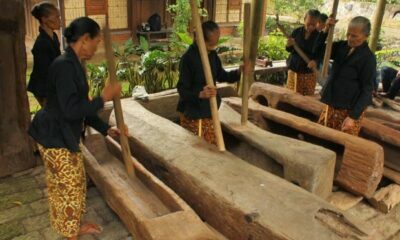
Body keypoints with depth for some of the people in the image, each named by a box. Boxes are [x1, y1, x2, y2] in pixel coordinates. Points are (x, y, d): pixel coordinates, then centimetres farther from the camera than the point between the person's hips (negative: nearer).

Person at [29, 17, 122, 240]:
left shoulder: (74, 65, 8)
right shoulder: (64, 65, -24)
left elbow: (81, 107, 14)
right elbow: (71, 110, -28)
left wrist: (106, 129, 13)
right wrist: (104, 98, -20)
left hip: (65, 136, 10)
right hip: (56, 138, -10)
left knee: (76, 184, 21)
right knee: (69, 188, 5)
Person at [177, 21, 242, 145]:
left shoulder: (213, 55, 2)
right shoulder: (188, 58, -21)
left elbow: (221, 76, 16)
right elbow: (182, 89, -23)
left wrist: (239, 72, -2)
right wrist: (200, 94, -41)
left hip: (210, 111, 7)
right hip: (192, 113, -7)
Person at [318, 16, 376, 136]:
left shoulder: (368, 58, -15)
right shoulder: (342, 46, 4)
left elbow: (367, 90, -15)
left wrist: (353, 116, -18)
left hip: (349, 110, -6)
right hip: (332, 105, 7)